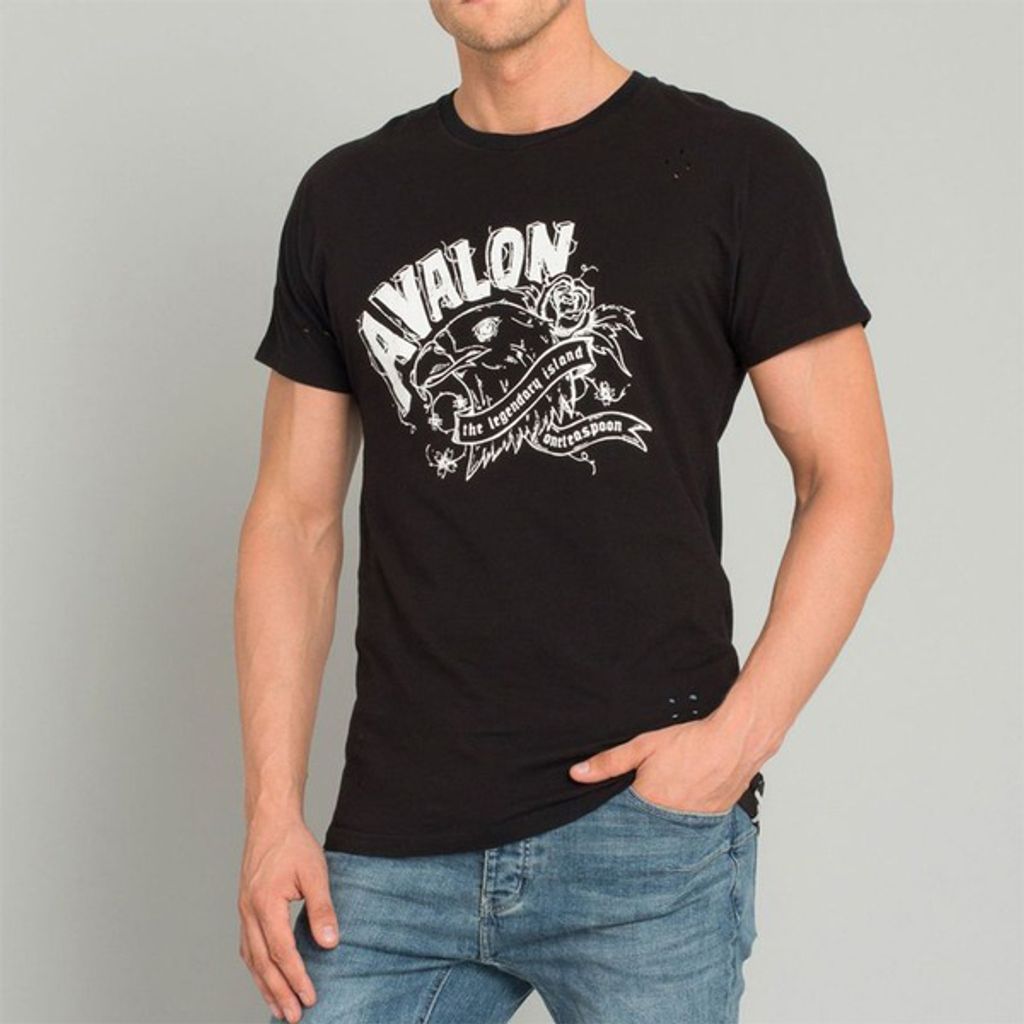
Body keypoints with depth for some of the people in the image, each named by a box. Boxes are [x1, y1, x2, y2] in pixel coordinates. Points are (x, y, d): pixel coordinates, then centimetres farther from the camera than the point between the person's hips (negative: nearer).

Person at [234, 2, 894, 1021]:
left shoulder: (739, 170, 1)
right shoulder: (343, 198, 11)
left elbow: (848, 489, 0)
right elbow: (295, 521, 10)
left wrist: (740, 735, -12)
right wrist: (273, 812, 3)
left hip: (641, 814, -3)